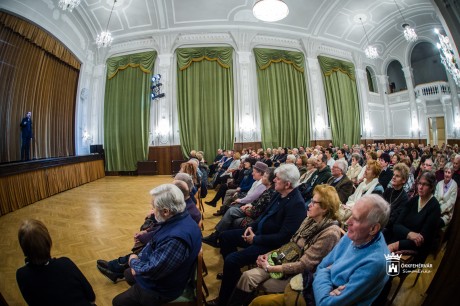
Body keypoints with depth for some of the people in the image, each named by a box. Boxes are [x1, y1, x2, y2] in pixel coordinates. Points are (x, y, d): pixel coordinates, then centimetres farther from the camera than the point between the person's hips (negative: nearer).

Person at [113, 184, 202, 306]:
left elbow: (151, 270, -32)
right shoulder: (178, 218, -11)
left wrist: (133, 261, -12)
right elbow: (156, 238, 4)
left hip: (160, 289, -8)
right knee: (128, 274, 30)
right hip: (157, 272, 8)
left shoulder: (176, 239, -42)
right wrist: (138, 263, -4)